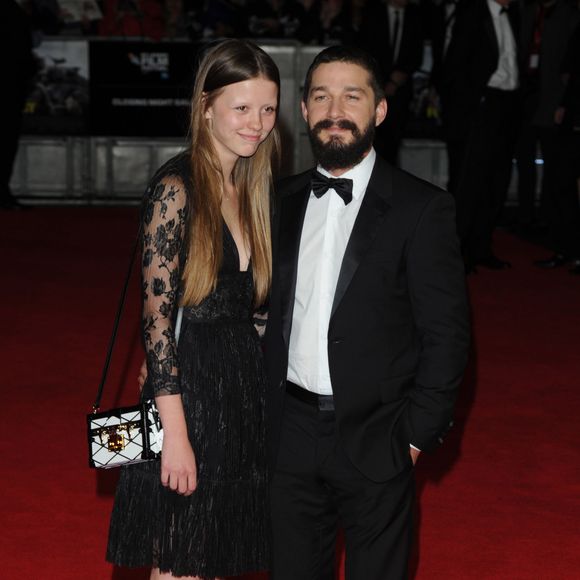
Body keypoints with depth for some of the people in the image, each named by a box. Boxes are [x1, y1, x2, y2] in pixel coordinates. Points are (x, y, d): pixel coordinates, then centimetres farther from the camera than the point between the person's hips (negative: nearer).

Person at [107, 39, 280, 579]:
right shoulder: (176, 189, -14)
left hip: (244, 390, 8)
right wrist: (176, 432, -19)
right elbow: (157, 315, -17)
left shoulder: (251, 188, 10)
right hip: (189, 390, -7)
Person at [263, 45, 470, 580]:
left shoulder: (421, 208, -9)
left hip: (374, 441, -4)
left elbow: (447, 332, -9)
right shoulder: (284, 200, 6)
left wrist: (418, 433, -11)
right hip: (291, 437, 4)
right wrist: (264, 410, 4)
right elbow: (271, 309, 11)